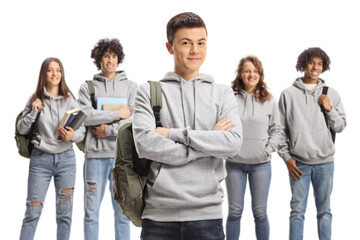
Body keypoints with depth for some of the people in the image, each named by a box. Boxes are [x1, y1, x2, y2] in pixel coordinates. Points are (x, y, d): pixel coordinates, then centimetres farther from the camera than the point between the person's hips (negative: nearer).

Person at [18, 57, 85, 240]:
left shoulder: (70, 99, 3)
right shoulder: (35, 99, 4)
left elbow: (82, 131, 1)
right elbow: (21, 129, 5)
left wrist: (72, 136, -20)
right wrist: (33, 112, -10)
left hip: (66, 158, 1)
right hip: (40, 158, -1)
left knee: (65, 213, 6)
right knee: (33, 212, -1)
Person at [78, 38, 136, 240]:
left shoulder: (131, 86, 9)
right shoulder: (87, 87, 9)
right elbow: (85, 115, -8)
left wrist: (109, 130, -9)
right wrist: (117, 114, -9)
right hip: (95, 154, 0)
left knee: (122, 212, 5)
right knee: (91, 212, 4)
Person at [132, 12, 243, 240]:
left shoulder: (222, 93, 8)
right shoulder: (149, 91, 4)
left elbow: (234, 142, -8)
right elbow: (145, 144, -11)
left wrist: (174, 133, -11)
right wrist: (210, 141, -10)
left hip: (207, 212, 1)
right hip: (159, 213, -1)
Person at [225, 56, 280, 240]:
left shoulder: (269, 100, 3)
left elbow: (275, 129, 10)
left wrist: (269, 149, 0)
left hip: (261, 164, 1)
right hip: (234, 163, -1)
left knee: (260, 212, 7)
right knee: (235, 211, 7)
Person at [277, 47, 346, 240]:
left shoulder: (331, 94, 7)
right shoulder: (288, 94, 1)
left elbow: (340, 126, 8)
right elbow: (281, 129, 1)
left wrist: (329, 109, -8)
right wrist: (287, 157, -5)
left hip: (325, 162, 2)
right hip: (298, 162, -2)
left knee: (324, 210, 9)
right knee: (297, 210, 2)